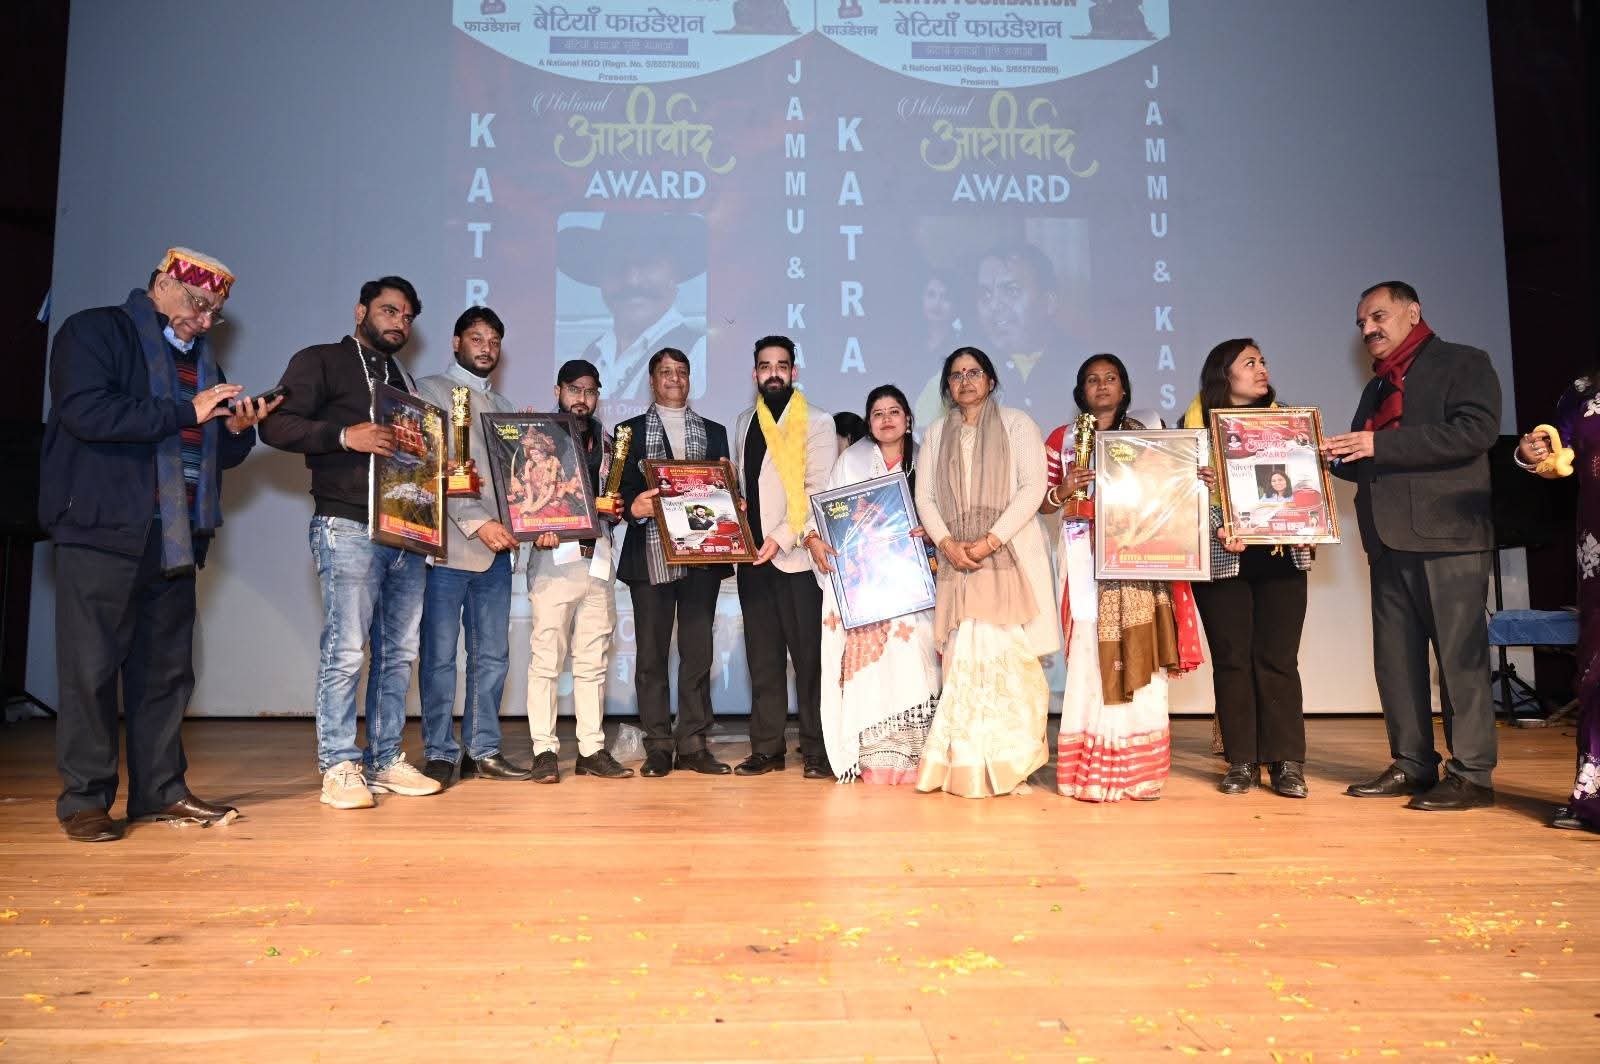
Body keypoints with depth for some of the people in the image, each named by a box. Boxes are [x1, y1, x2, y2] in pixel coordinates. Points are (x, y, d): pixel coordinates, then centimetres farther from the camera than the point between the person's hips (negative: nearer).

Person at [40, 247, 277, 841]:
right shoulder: (95, 332, 0)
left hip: (176, 539, 7)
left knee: (168, 669, 8)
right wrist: (187, 412, -16)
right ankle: (85, 800, 8)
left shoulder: (200, 357, 21)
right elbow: (86, 412, -17)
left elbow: (215, 453, 24)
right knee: (92, 667, -1)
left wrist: (237, 428, 2)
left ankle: (160, 791, 16)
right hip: (104, 531, -6)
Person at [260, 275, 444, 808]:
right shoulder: (320, 361, 4)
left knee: (399, 652, 6)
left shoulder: (402, 380, 25)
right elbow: (276, 425, -8)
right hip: (349, 528, -7)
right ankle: (339, 767, 2)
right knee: (346, 649, -8)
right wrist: (345, 435, -21)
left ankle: (385, 760, 14)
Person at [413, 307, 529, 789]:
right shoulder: (429, 392, 2)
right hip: (448, 546, -6)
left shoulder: (505, 407, 20)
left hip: (496, 548, 6)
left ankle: (484, 750, 15)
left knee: (492, 654, 7)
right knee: (439, 655, 0)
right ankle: (440, 753, 9)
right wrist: (477, 523, -17)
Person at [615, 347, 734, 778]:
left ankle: (693, 743, 9)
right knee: (651, 652, 1)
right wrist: (634, 506, -20)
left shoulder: (713, 432, 17)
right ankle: (658, 746, 8)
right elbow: (621, 489, 1)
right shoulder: (631, 430, 11)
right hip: (651, 557, -1)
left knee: (698, 651, 2)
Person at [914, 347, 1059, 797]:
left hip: (1011, 555, -3)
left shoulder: (1017, 424, 7)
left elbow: (1033, 487, -4)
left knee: (1009, 657, -7)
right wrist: (947, 543, -6)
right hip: (957, 560, 3)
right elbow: (924, 497, 11)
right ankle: (967, 767, 3)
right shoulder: (937, 433, 18)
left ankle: (1010, 765, 1)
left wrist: (990, 540, -13)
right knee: (964, 660, -3)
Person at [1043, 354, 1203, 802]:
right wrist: (1064, 489, -10)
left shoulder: (1147, 432, 15)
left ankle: (1139, 769, 4)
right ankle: (1090, 771, -2)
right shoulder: (1062, 439, 12)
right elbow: (1041, 502, 9)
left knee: (1140, 655, -3)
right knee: (1091, 655, -6)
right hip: (1086, 559, -1)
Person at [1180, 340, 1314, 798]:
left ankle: (1286, 762, 7)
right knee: (1232, 658, 2)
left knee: (1278, 657, 0)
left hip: (1281, 555, 2)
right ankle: (1241, 761, 10)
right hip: (1223, 557, -2)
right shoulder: (1196, 425, 2)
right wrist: (1217, 529, -19)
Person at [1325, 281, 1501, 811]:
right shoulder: (1376, 388, 23)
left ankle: (1471, 774, 2)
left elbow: (1477, 429, -15)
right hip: (1389, 539, 7)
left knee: (1460, 655, -4)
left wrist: (1380, 444, -17)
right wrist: (1330, 453, 3)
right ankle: (1412, 766, 15)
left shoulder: (1463, 363, 2)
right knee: (1395, 657, 7)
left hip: (1448, 534, -7)